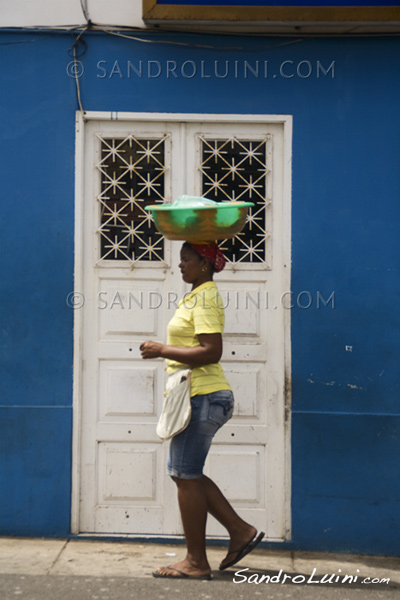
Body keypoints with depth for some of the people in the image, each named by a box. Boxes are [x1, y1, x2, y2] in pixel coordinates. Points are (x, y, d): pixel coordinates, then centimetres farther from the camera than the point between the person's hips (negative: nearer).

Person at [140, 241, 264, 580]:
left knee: (186, 475, -4)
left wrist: (163, 351, -18)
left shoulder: (205, 300, -13)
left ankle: (196, 563, 5)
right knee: (183, 473, 13)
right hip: (199, 396, 11)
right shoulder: (198, 296, 19)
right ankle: (241, 531, 17)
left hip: (203, 398, -11)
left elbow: (212, 352, -23)